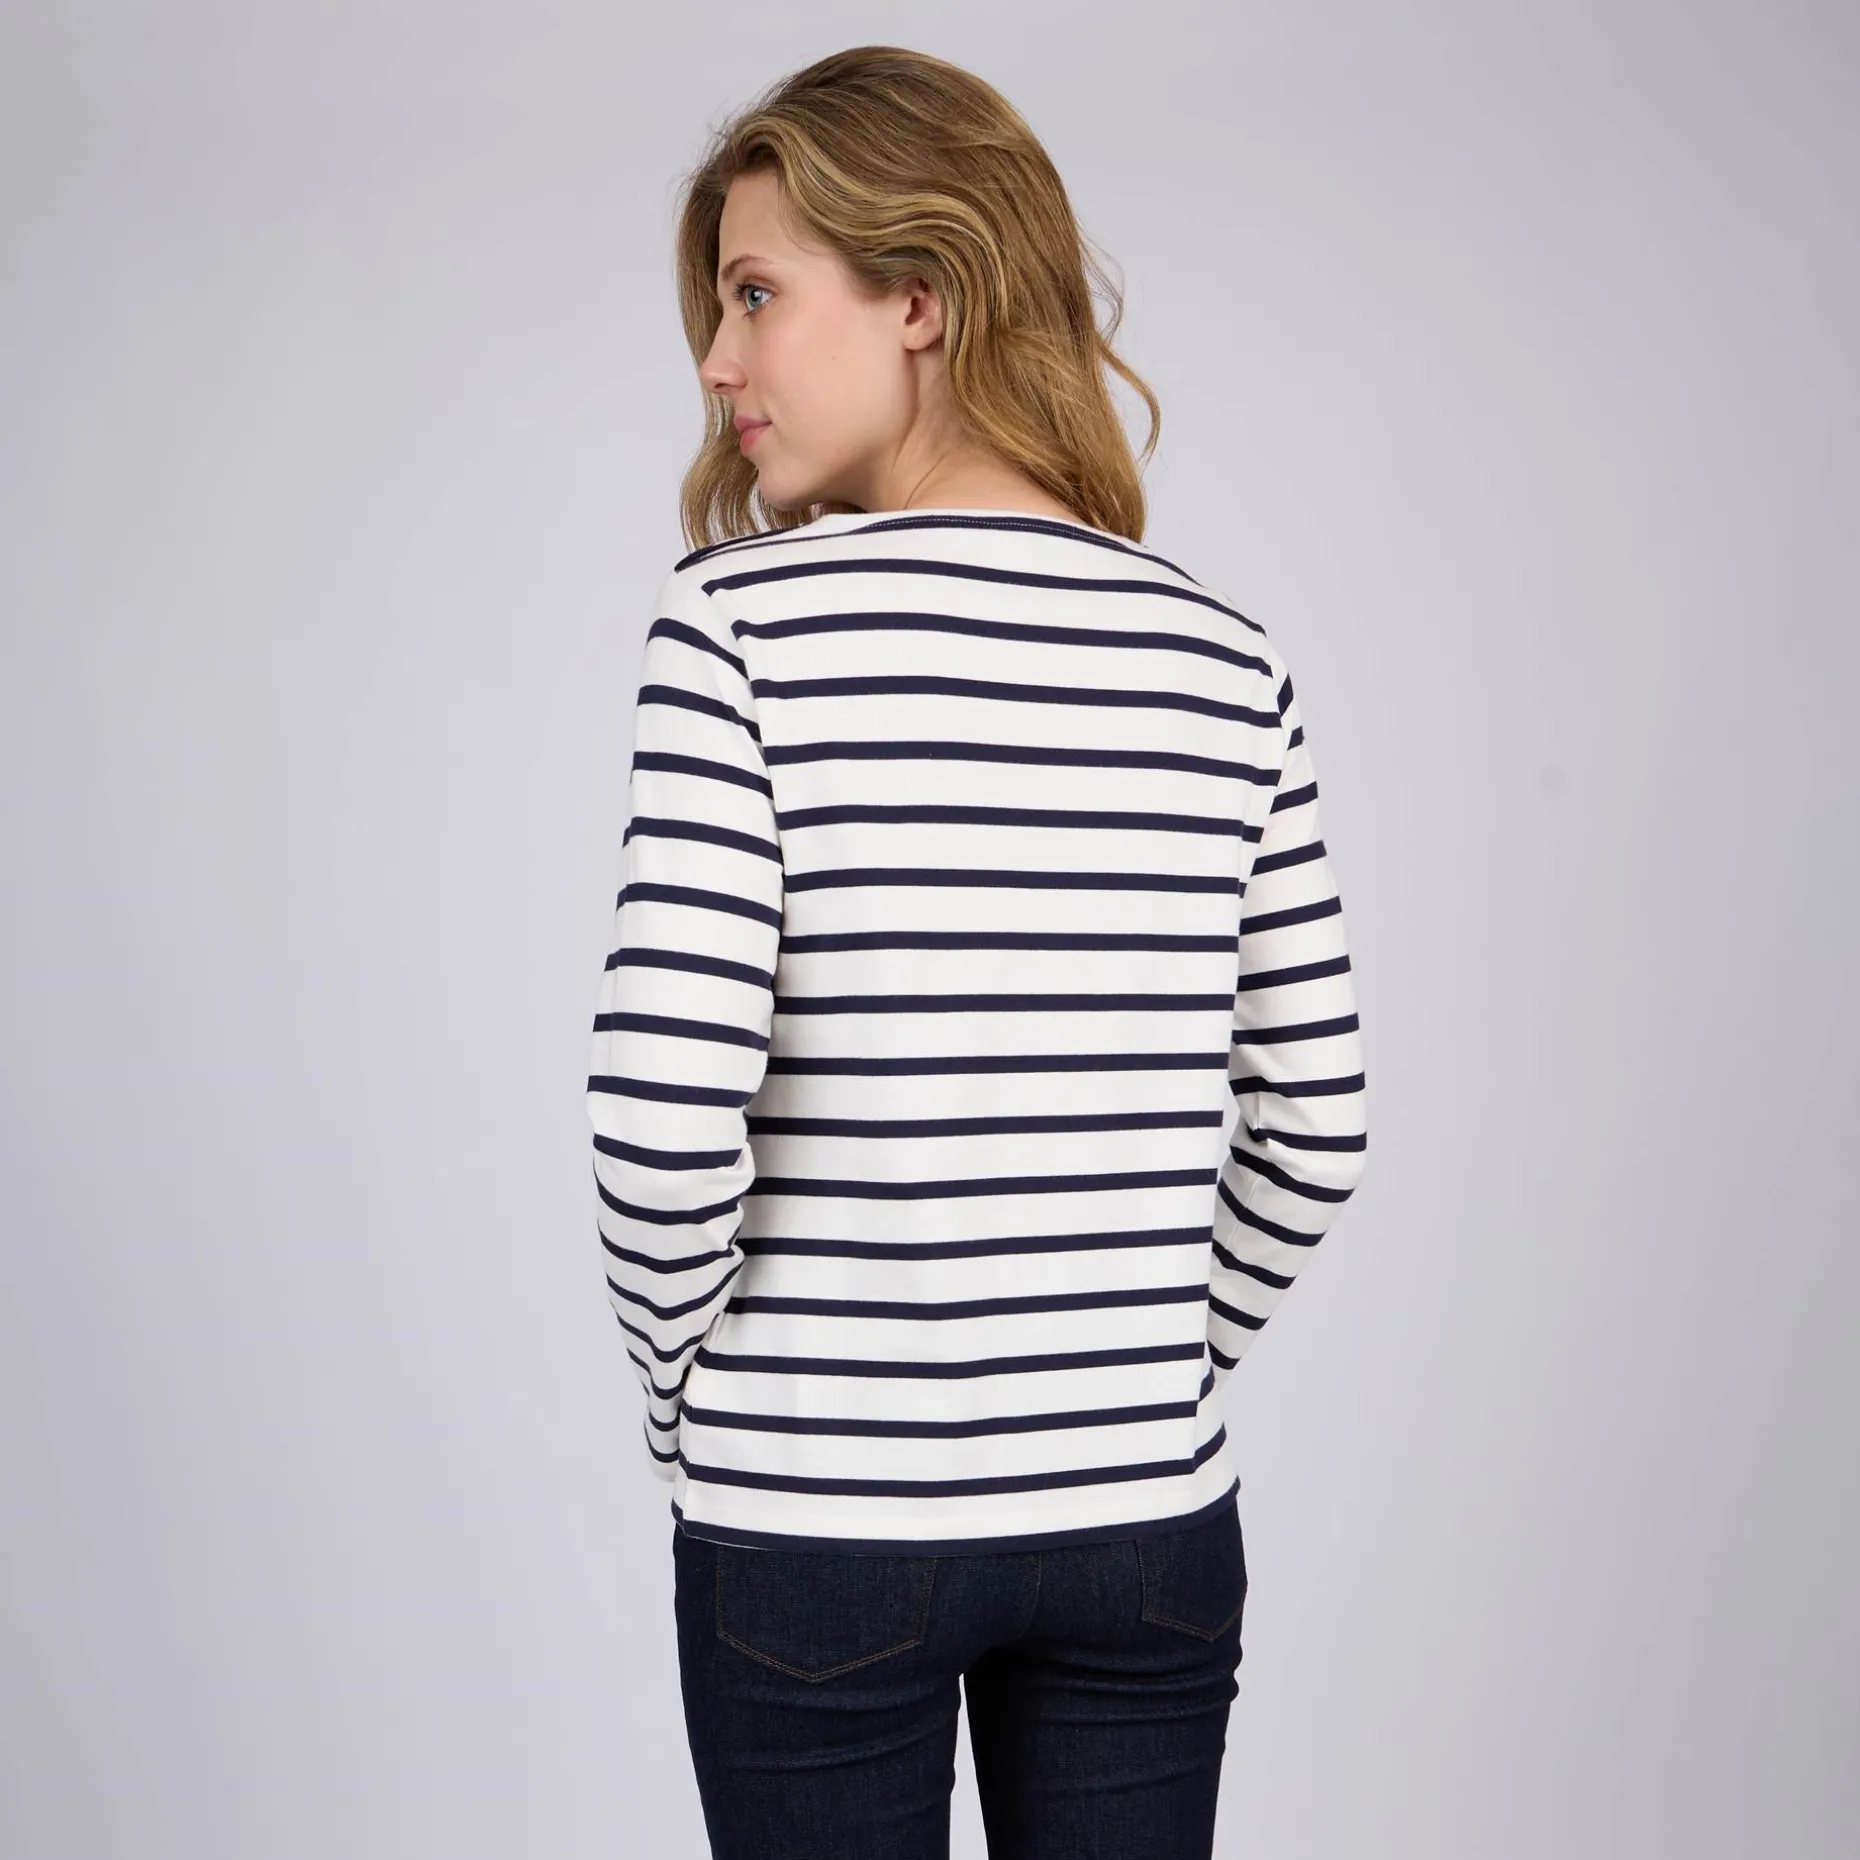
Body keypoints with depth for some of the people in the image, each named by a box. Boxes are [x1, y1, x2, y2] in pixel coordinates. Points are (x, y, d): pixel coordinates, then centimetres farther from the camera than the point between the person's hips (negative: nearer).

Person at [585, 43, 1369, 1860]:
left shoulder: (747, 621, -12)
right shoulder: (1220, 656, 0)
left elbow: (667, 1100, -18)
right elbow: (1313, 1121, 2)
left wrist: (694, 1393, -2)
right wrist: (1146, 1368, 13)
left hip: (811, 1526, -3)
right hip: (1152, 1519, 3)